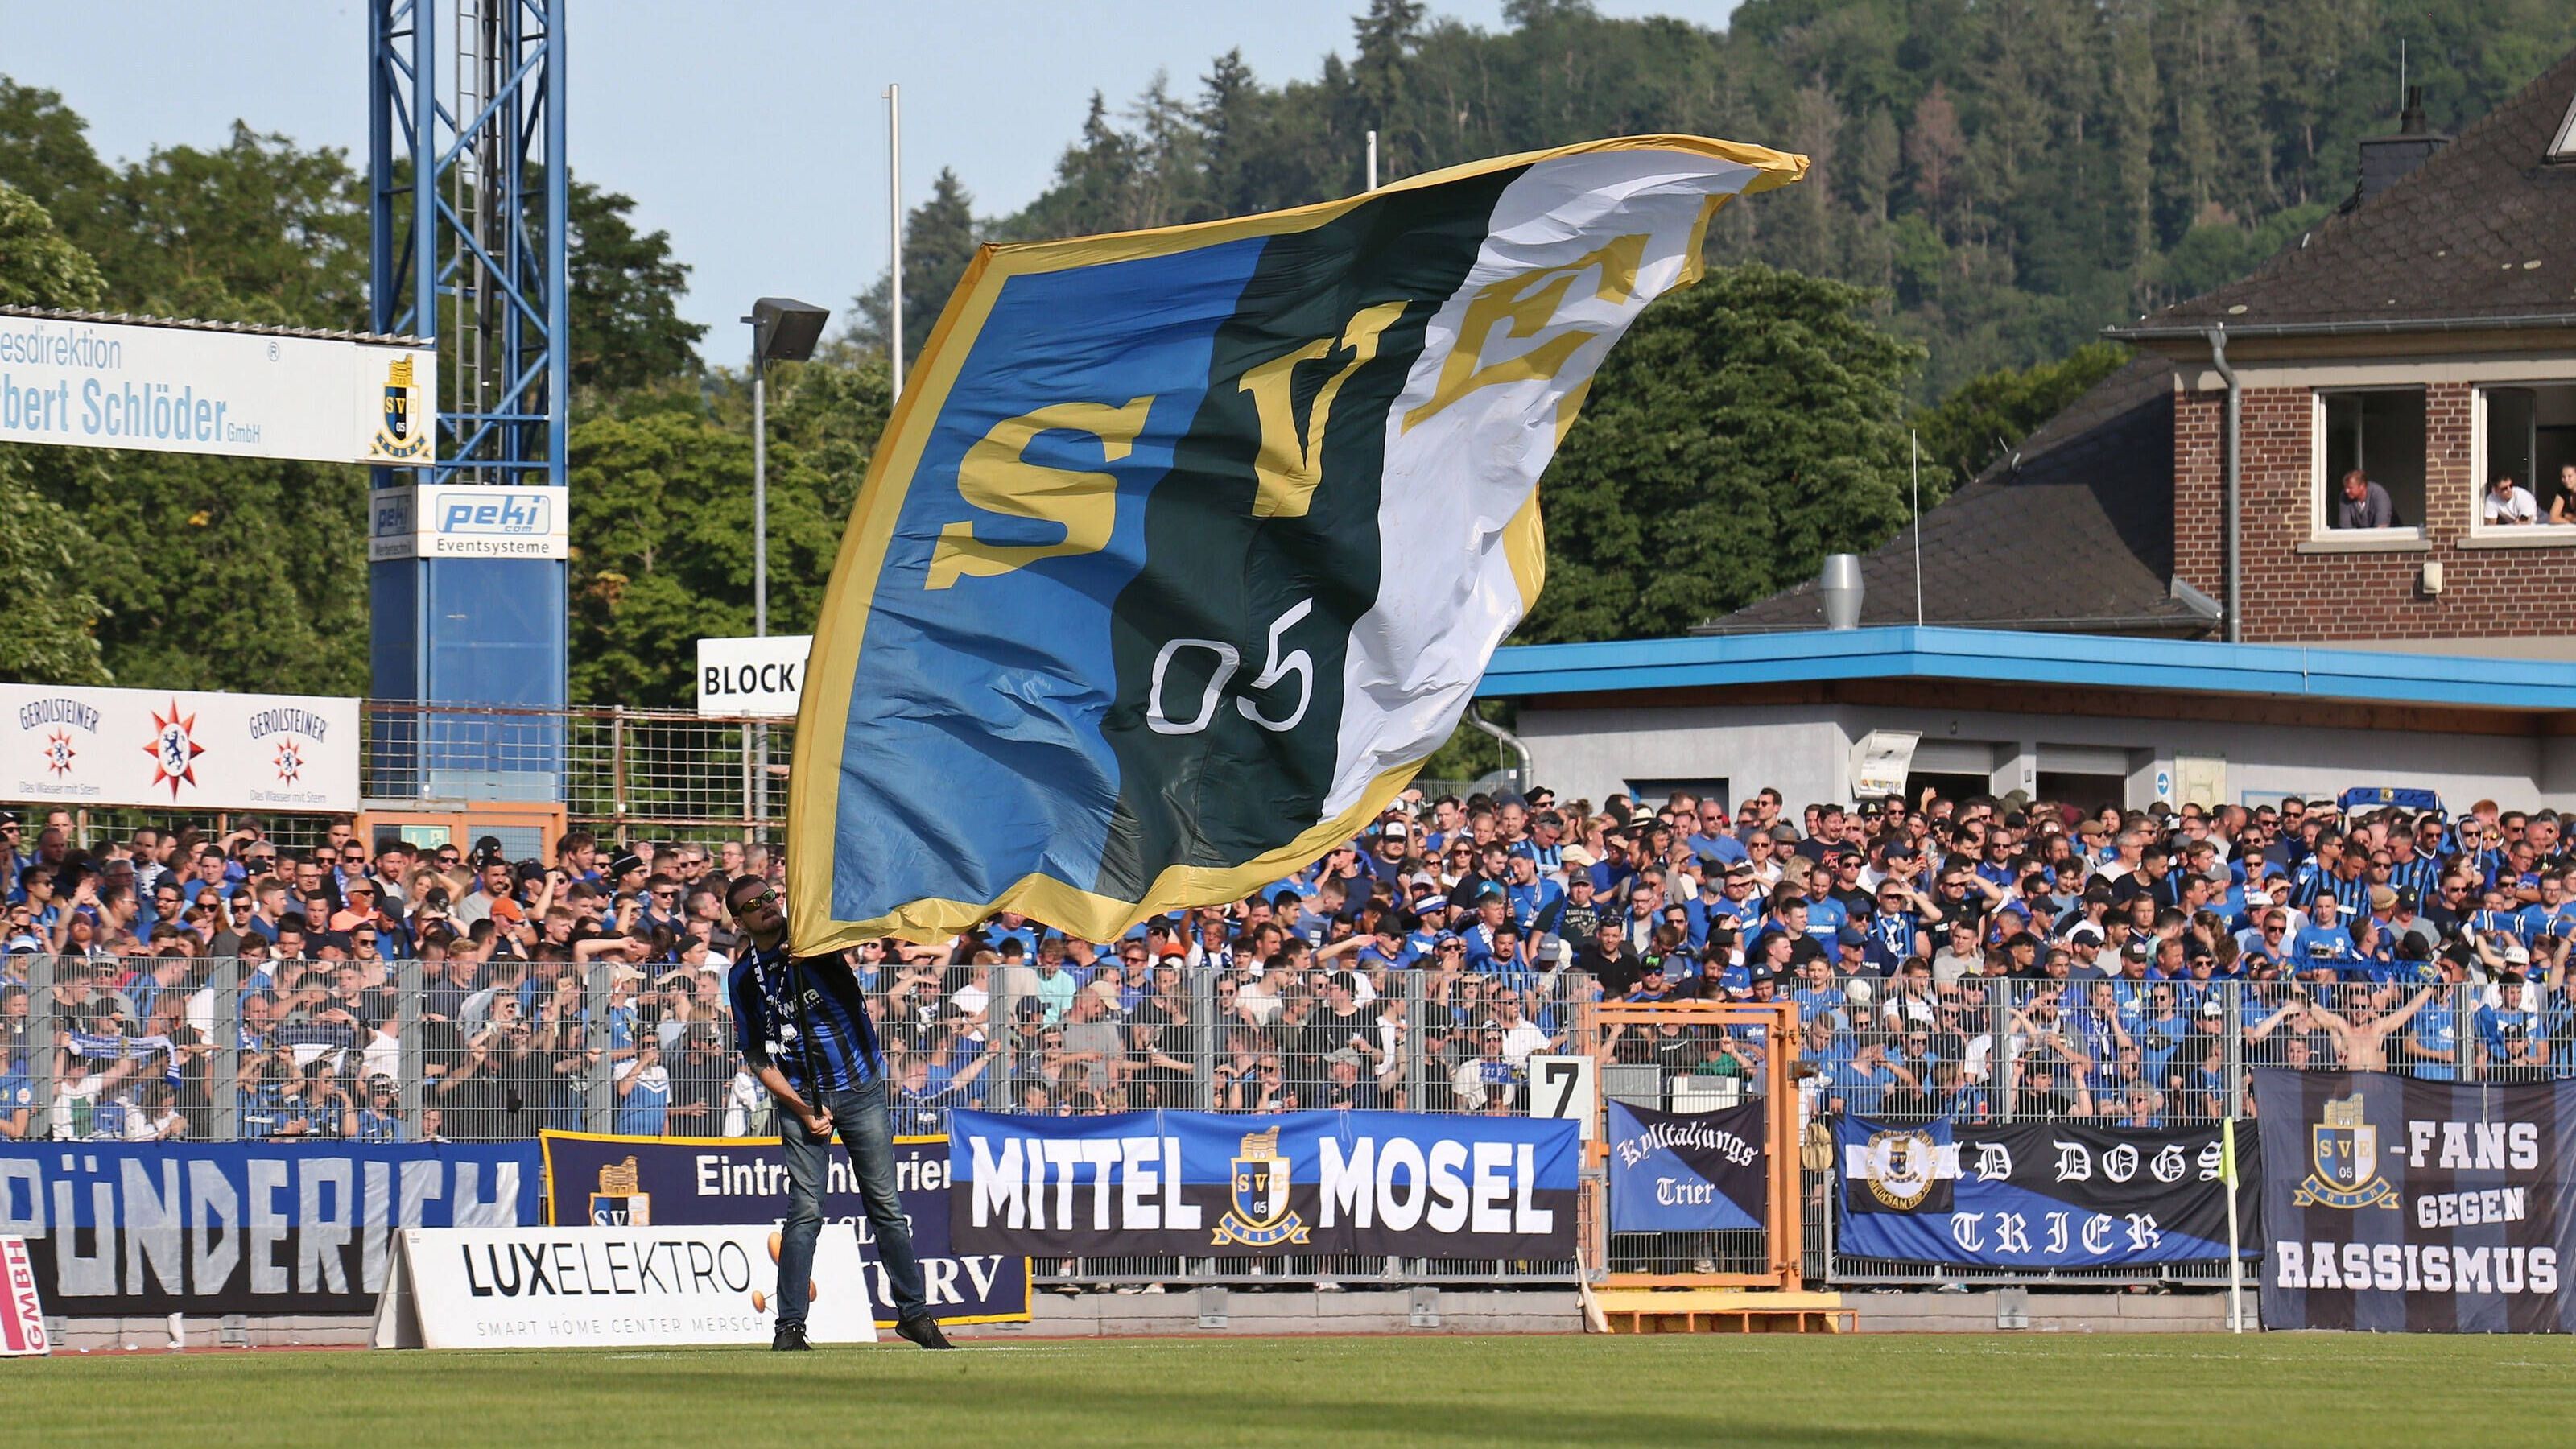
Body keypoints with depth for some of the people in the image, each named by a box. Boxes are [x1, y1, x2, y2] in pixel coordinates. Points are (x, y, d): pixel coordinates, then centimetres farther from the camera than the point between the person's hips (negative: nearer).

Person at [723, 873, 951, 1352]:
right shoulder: (744, 977, 4)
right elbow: (757, 1056, 4)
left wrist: (804, 948, -34)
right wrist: (803, 1109, -7)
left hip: (861, 1090, 0)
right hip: (802, 1097, 0)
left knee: (886, 1206, 2)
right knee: (805, 1212, -9)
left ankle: (912, 1312, 11)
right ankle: (790, 1326, -6)